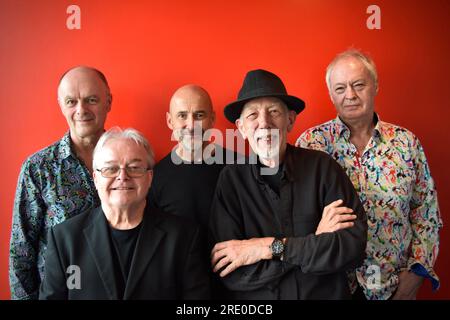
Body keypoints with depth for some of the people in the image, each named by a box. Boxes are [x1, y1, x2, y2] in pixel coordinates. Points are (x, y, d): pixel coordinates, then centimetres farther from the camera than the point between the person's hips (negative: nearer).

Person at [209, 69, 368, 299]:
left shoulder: (322, 166, -14)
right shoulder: (231, 179, -15)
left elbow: (355, 245, -20)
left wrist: (273, 247, -24)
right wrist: (315, 241, -23)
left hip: (327, 294, 1)